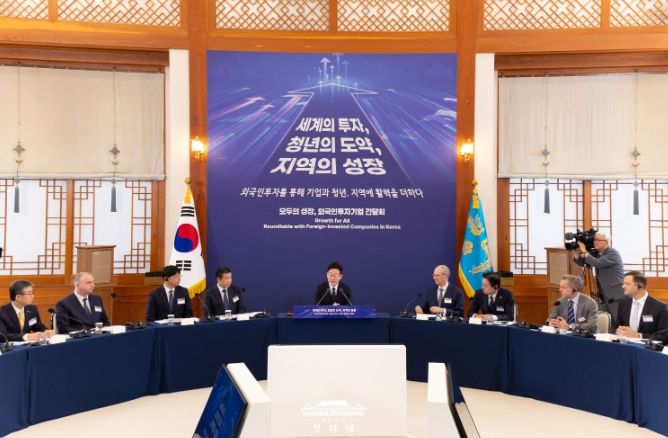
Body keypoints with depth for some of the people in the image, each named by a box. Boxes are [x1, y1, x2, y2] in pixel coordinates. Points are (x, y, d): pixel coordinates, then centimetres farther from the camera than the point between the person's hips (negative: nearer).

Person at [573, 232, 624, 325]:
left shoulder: (612, 253, -13)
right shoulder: (598, 253, 10)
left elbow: (597, 263, -27)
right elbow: (582, 262, 13)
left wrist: (584, 251, -19)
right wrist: (576, 251, -3)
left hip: (616, 295, -8)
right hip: (606, 295, 8)